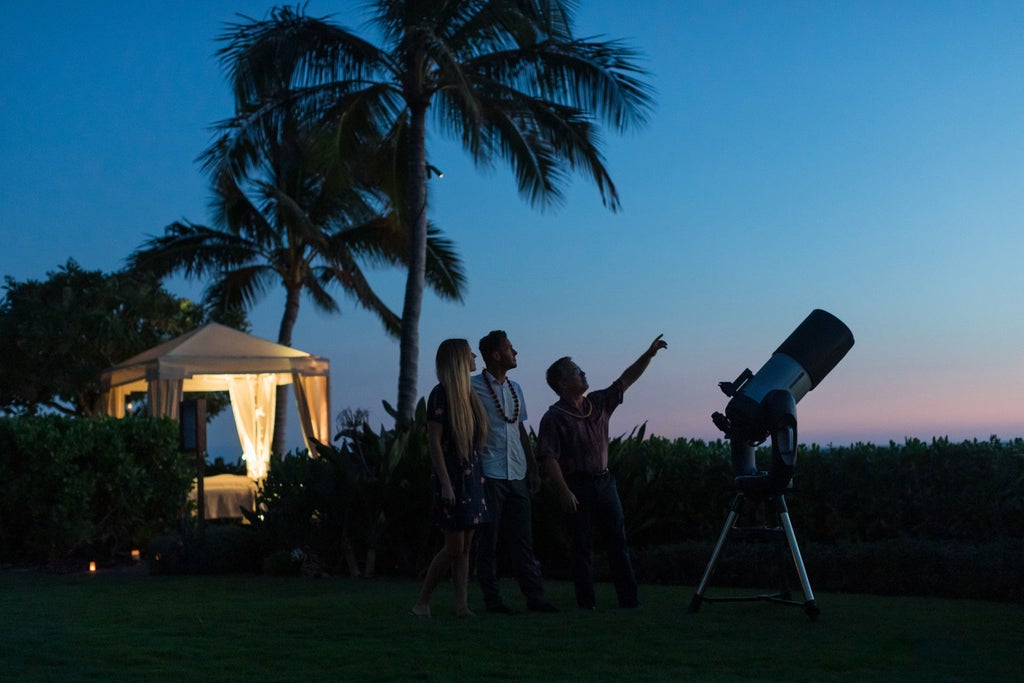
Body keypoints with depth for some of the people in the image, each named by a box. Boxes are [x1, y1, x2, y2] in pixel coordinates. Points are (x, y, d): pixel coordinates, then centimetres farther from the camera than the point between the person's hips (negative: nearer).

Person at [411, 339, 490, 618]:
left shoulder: (468, 393, 12)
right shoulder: (441, 395, -11)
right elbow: (434, 441, -14)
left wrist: (478, 476, 12)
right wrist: (445, 483, -18)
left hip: (472, 477, 8)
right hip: (452, 477, -8)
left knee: (465, 546, 6)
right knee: (454, 547, -6)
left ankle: (461, 605, 8)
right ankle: (422, 603, 5)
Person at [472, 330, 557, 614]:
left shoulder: (515, 389, 17)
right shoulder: (474, 387, -4)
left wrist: (533, 469, 17)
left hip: (516, 474, 6)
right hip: (489, 474, -6)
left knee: (522, 538, 6)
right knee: (489, 540, 1)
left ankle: (534, 596, 7)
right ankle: (492, 599, 7)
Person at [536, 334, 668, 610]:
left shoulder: (598, 403, 11)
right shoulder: (554, 417, -8)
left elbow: (625, 380, 16)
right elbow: (549, 458, -13)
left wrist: (649, 354, 8)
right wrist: (564, 491, -20)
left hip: (604, 481, 6)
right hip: (577, 486, -6)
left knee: (618, 541, 4)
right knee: (582, 546, 0)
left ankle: (629, 598, 7)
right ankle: (586, 602, 7)